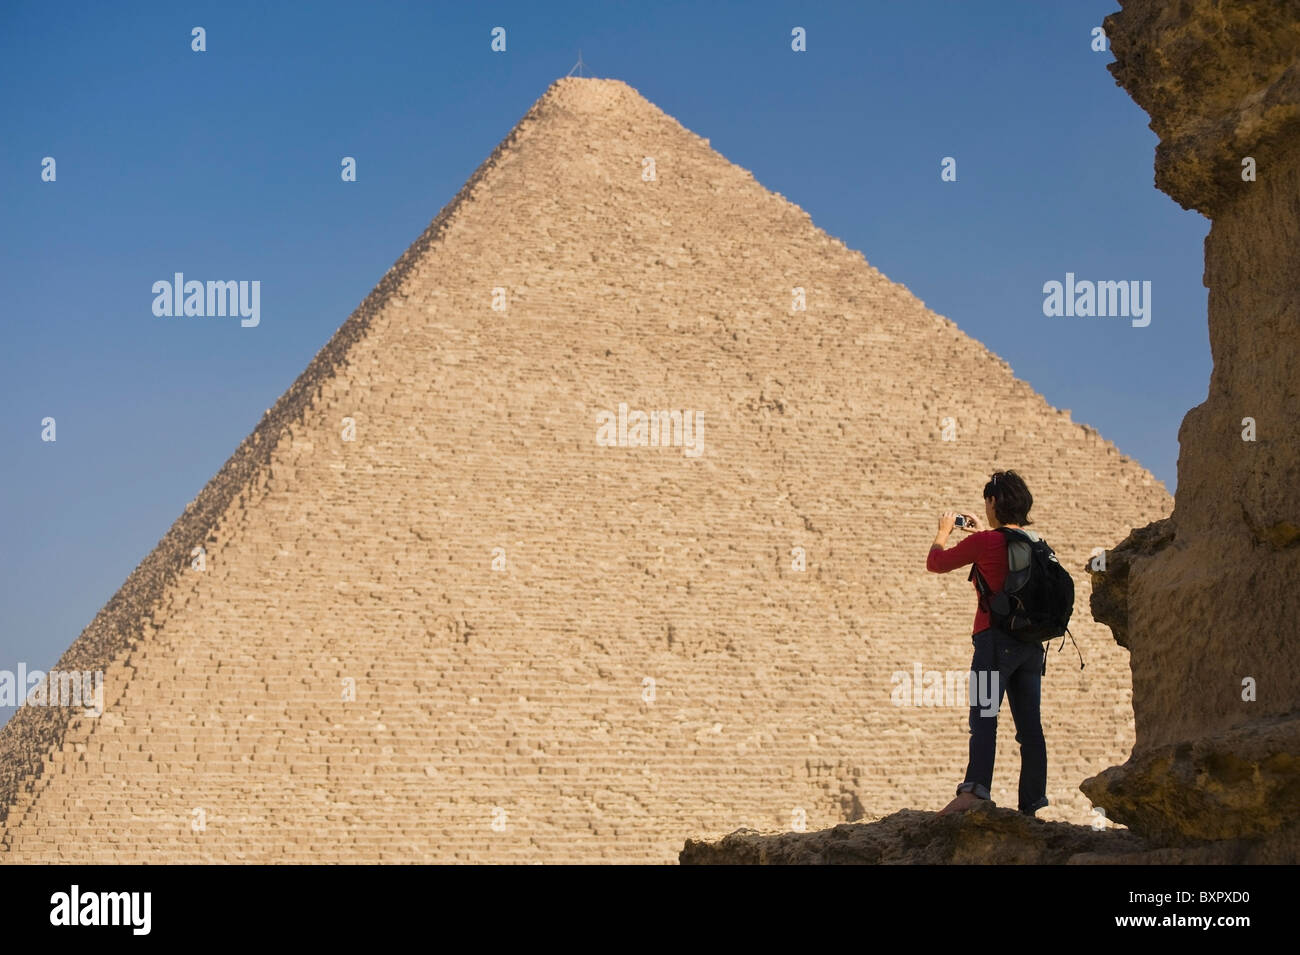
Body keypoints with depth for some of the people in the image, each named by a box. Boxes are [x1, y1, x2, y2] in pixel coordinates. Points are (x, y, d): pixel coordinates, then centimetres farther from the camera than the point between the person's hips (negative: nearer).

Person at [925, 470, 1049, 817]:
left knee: (984, 718, -14)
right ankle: (1032, 802, 6)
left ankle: (975, 789, -31)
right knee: (1029, 723, 6)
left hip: (996, 636, -6)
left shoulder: (984, 542, -7)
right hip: (1031, 641, 6)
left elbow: (935, 562, 6)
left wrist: (944, 530, 23)